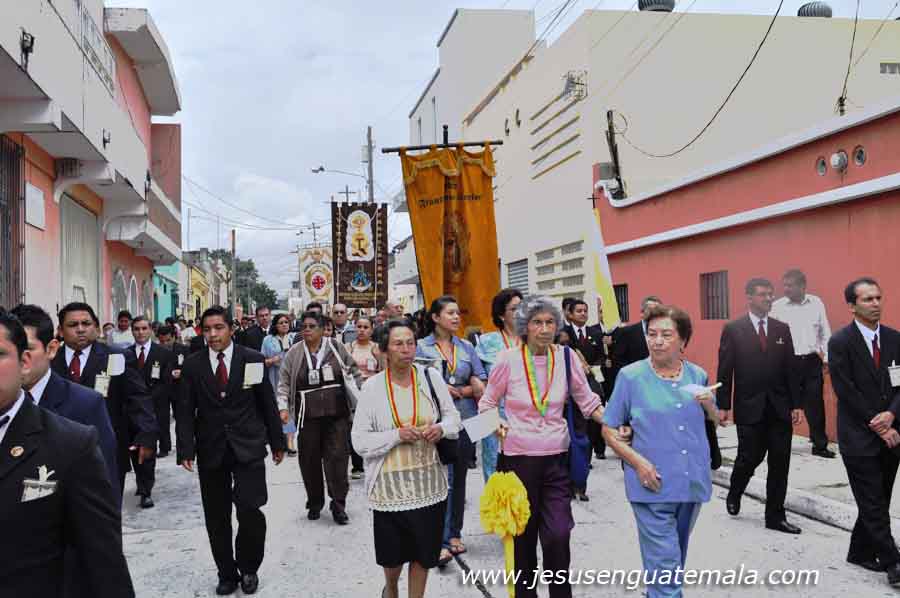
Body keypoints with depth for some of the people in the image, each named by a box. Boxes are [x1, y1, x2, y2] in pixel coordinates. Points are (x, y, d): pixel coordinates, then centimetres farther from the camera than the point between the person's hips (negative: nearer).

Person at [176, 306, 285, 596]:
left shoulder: (252, 359, -1)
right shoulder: (192, 365, 2)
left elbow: (268, 404, 4)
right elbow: (185, 411, 2)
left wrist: (277, 442, 6)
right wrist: (186, 449, -7)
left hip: (248, 447, -2)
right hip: (211, 450, 2)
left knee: (250, 510, -9)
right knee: (216, 517, 8)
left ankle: (248, 568, 16)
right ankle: (227, 573, 26)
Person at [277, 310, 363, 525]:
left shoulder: (336, 348, 3)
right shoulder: (294, 353, 3)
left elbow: (353, 372, 10)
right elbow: (284, 383, 5)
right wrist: (283, 407, -7)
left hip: (337, 414, -1)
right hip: (308, 416, 1)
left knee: (338, 457, -3)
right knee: (309, 460, 6)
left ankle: (338, 505, 6)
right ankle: (315, 503, 23)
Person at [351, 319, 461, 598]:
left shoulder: (431, 376, -3)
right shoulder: (373, 386, -9)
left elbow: (453, 417, 8)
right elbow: (360, 441, -8)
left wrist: (441, 428, -13)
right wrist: (397, 435, -20)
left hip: (428, 483, 2)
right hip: (391, 484, -2)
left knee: (423, 553, 12)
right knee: (393, 554, 13)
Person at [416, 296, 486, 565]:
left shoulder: (466, 347, 11)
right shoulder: (422, 347, 0)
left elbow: (481, 387, 7)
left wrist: (453, 390, -10)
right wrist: (465, 389, -10)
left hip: (465, 420, 4)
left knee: (459, 477, 11)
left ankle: (455, 533, 23)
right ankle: (442, 541, -6)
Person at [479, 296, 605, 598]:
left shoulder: (566, 356, -3)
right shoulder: (508, 359, -8)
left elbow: (587, 401, 5)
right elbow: (487, 403, 5)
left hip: (556, 459, 1)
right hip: (519, 458, -1)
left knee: (558, 536, -7)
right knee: (524, 536, 11)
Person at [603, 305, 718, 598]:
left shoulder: (698, 375, 5)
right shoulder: (631, 376, -6)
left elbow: (716, 422, 16)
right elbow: (609, 430, -1)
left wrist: (709, 405, -6)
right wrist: (639, 462, -15)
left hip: (692, 483, 4)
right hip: (653, 485, -4)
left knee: (676, 559, 19)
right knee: (665, 565, -7)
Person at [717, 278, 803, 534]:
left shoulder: (782, 329, 8)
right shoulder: (733, 329, -3)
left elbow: (790, 368, 8)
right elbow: (725, 370, -4)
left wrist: (796, 404, 3)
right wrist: (723, 405, -7)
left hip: (780, 407, 3)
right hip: (749, 407, -3)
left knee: (780, 463, 5)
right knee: (749, 458, 3)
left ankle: (775, 516, 15)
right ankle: (734, 495, 32)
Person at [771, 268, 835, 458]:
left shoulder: (816, 303, 3)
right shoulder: (777, 306, -4)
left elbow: (825, 333, 9)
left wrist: (827, 358, 6)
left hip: (812, 361, 2)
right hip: (788, 362, -2)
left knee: (815, 404, 6)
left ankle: (820, 445, 17)